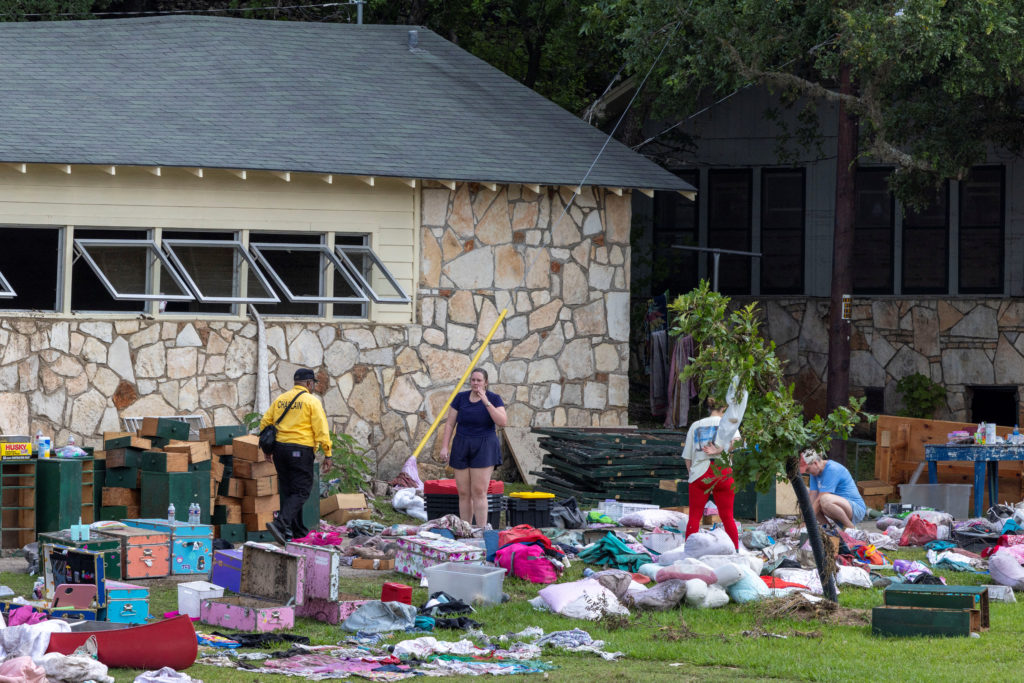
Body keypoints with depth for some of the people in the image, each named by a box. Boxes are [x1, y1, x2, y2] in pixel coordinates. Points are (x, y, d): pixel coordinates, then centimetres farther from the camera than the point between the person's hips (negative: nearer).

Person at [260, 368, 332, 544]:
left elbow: (264, 423, 13)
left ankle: (298, 531, 20)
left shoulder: (280, 399, 12)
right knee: (301, 491, -5)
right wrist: (327, 454, -8)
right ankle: (280, 524, -24)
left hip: (280, 448, 6)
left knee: (287, 490, 14)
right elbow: (321, 429, -11)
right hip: (301, 450, -6)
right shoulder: (311, 401, -5)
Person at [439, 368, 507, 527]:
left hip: (484, 449, -3)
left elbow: (502, 422, -17)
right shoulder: (461, 398, 3)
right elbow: (450, 424, 6)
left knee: (479, 492, -11)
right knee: (463, 493, 3)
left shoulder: (494, 399, -3)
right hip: (462, 448, 3)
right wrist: (444, 447, -3)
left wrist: (486, 402, -20)